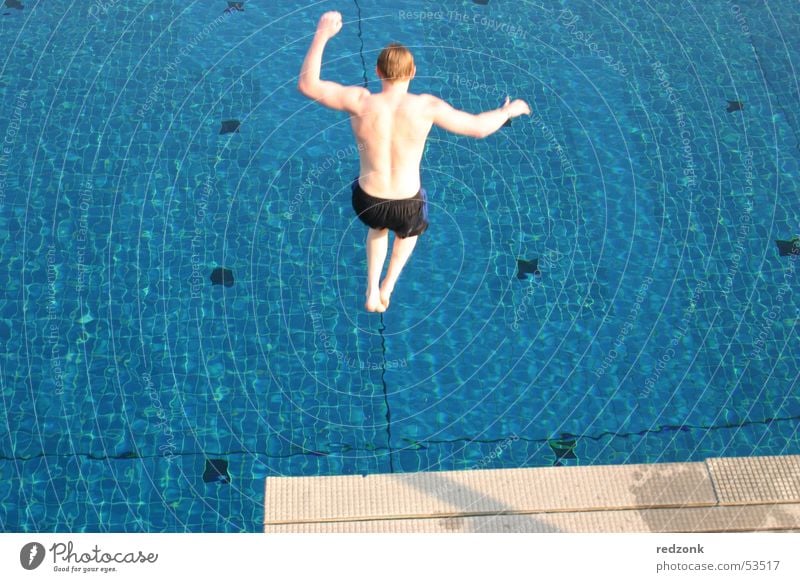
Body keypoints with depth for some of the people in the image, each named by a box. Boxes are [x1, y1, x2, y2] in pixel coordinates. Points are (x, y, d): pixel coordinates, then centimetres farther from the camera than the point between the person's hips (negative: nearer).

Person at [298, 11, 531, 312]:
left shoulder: (360, 102, -18)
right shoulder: (425, 106, -18)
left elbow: (306, 84, -9)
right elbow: (478, 127, -9)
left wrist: (321, 35, -3)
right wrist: (509, 110, 11)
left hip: (368, 202, 1)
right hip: (406, 207, -1)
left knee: (379, 227, 41)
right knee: (410, 229, 40)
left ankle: (372, 291, 35)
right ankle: (388, 286, 32)